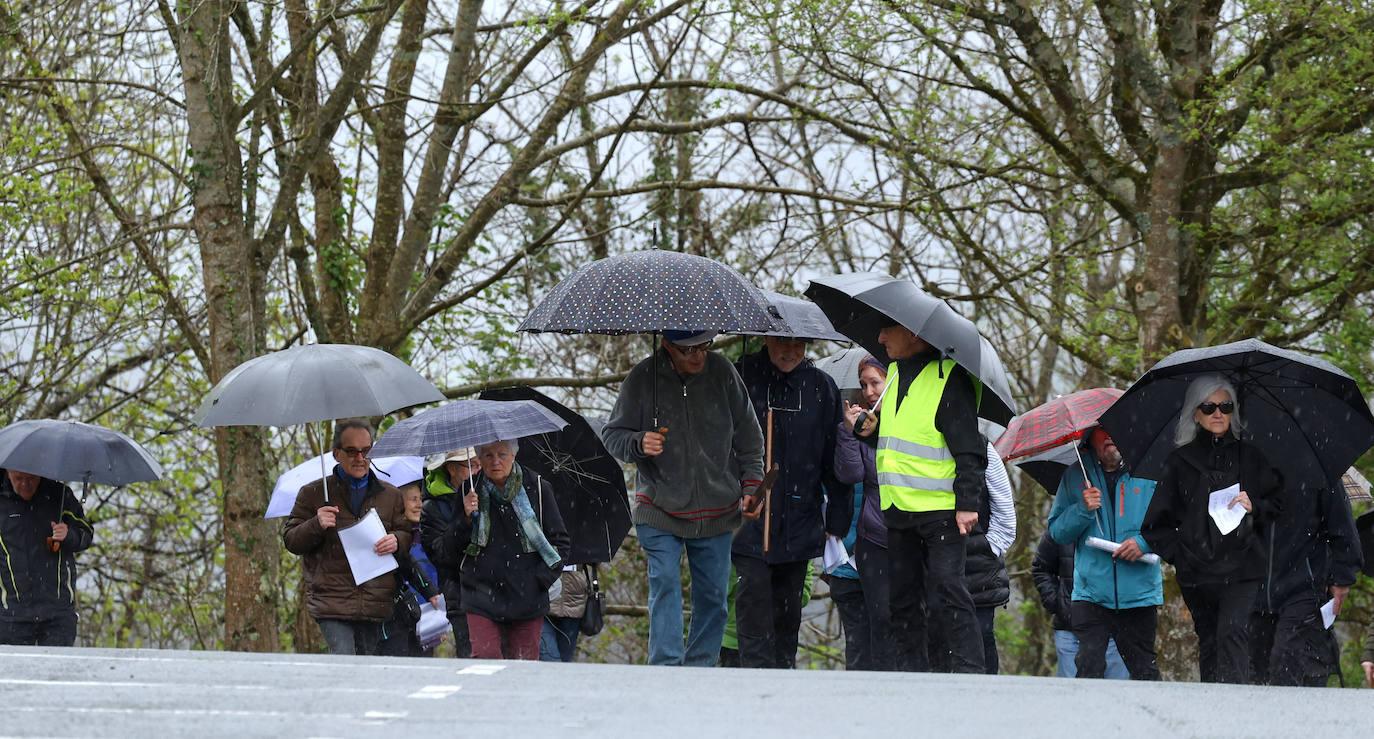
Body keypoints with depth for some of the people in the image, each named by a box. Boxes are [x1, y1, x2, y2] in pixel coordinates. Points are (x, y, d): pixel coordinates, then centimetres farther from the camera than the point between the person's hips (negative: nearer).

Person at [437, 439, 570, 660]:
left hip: (527, 598, 0)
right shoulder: (471, 493, 5)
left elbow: (561, 542, 7)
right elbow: (449, 546, 5)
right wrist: (466, 518, -12)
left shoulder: (537, 488, 1)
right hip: (482, 596, 0)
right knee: (485, 660, -13)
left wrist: (541, 578, -4)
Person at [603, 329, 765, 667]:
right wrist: (639, 443, -19)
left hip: (717, 511, 3)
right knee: (664, 586, -14)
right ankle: (666, 668, -16)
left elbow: (748, 436, 11)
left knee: (712, 594, 6)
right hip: (660, 510, -2)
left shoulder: (721, 371, 1)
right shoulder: (643, 379, -5)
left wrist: (751, 484, 4)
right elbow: (611, 436, 2)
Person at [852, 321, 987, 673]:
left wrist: (967, 504, -18)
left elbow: (968, 449, -12)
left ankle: (969, 672, -11)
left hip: (940, 510, -8)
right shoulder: (895, 373, 15)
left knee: (947, 592, -12)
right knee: (904, 598, 10)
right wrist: (871, 431, 5)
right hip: (898, 509, 8)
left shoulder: (950, 377, -10)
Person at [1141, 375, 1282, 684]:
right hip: (1197, 571, 2)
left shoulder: (1250, 456, 11)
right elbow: (1157, 521, 13)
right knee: (1208, 642, 5)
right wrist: (1176, 552, 0)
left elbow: (1277, 503, 15)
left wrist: (1254, 507, -5)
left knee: (1232, 633, -18)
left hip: (1242, 567, -2)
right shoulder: (1180, 461, 10)